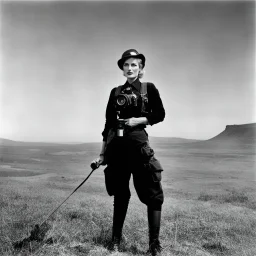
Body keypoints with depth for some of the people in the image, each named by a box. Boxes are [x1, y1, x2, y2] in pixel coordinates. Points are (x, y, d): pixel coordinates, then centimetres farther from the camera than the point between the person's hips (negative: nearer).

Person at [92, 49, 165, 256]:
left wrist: (139, 120, -14)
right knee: (120, 194, 10)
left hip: (138, 143, -2)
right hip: (116, 145, 3)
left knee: (153, 194, -6)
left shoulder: (149, 89, 6)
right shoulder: (116, 92, 13)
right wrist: (103, 152, 11)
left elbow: (160, 114, 2)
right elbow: (108, 123, 13)